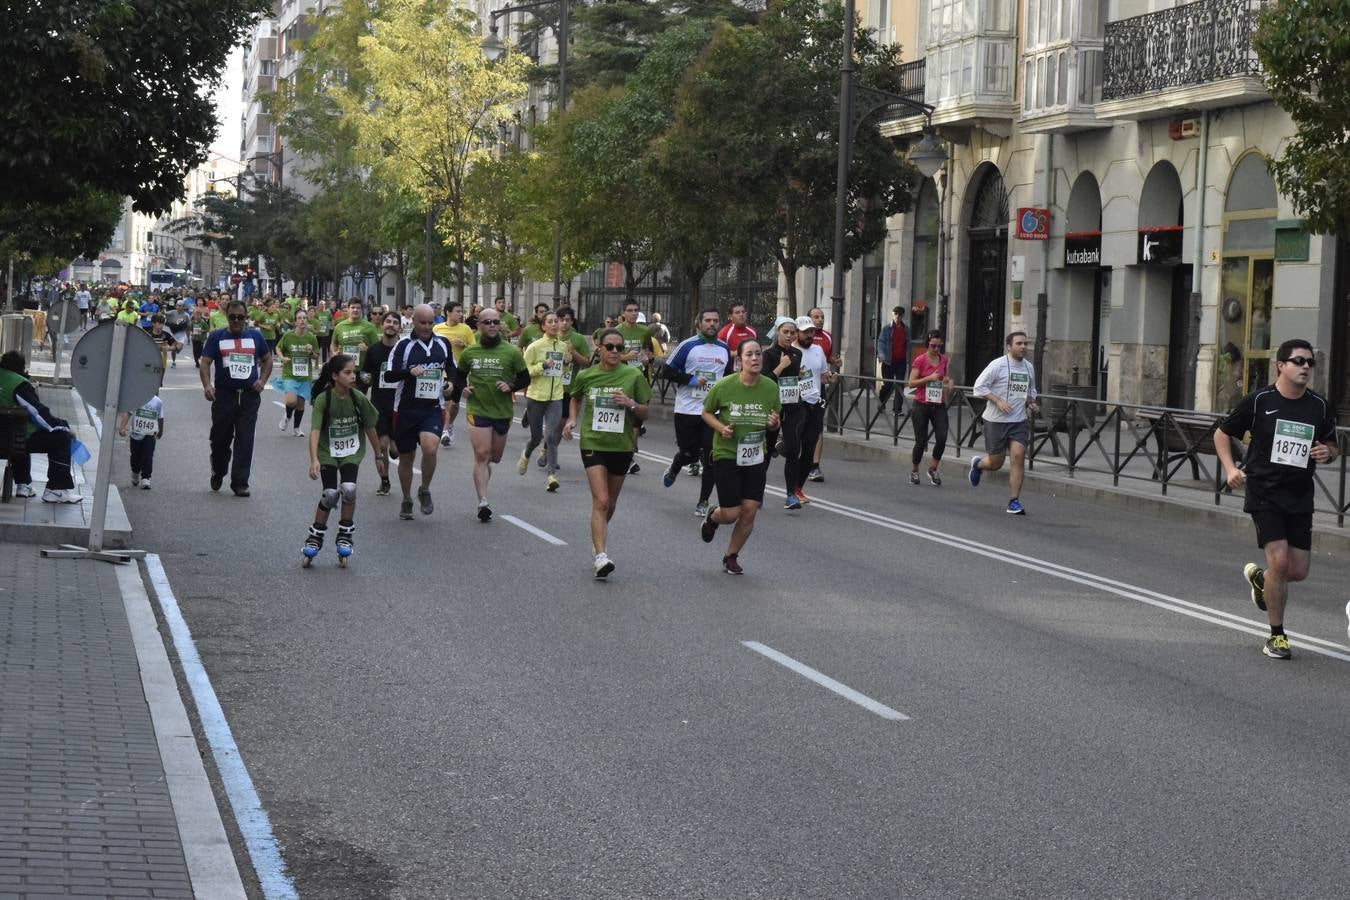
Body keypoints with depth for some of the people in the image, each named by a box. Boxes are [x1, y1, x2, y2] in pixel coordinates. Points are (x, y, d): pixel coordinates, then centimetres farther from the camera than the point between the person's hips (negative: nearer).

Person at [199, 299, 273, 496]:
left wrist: (262, 380, 2)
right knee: (220, 438, 9)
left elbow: (267, 359, 19)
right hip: (224, 395, 0)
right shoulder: (216, 337, 4)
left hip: (250, 396, 1)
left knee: (245, 441, -3)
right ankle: (218, 473, 33)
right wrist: (207, 385, -18)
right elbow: (205, 363, -1)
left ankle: (240, 483, 1)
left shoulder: (255, 336, 9)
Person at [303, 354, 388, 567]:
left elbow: (369, 427, 2)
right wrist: (314, 460, -41)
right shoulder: (323, 399, -20)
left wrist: (379, 455, 10)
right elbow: (315, 430, -28)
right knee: (330, 494, -14)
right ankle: (315, 537, 8)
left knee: (349, 488, -20)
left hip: (352, 452, 2)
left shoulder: (358, 398, -11)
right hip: (328, 452, -2)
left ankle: (345, 536, 1)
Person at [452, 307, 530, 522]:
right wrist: (463, 388, -3)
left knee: (495, 457, 14)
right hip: (477, 410, -1)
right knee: (481, 455, -12)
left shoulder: (511, 352, -2)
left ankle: (483, 477, 49)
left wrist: (510, 386, -14)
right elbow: (459, 375, 17)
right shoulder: (469, 353, 3)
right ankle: (483, 502, -13)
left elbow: (525, 379, 5)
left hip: (502, 412, 1)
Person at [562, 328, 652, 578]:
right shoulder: (585, 376, -1)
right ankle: (601, 556, -20)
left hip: (622, 445, 2)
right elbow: (575, 398, 20)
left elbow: (645, 411, 3)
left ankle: (598, 537, 44)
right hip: (593, 443, -2)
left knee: (610, 503, 16)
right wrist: (572, 420, 3)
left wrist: (630, 404, -17)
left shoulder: (633, 376, -4)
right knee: (600, 501, -15)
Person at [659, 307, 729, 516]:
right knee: (689, 453, 5)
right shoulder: (688, 346, -5)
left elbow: (728, 376, 25)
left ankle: (703, 502, 4)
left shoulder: (724, 349, 10)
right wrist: (692, 380, -14)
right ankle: (673, 470, 41)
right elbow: (667, 371, -5)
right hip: (687, 410, -3)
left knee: (711, 459, -5)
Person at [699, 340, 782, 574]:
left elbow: (774, 424, 10)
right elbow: (707, 413, 2)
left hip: (757, 456, 3)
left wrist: (773, 424, -13)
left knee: (750, 511, -1)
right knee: (731, 514, -4)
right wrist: (721, 428, -16)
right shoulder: (724, 386, -13)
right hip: (727, 454, -3)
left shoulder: (770, 387, -4)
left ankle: (731, 557, 21)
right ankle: (712, 517, 35)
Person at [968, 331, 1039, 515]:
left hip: (1019, 421, 4)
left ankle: (1014, 502, -7)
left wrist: (1031, 402, 5)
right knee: (995, 463, 4)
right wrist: (998, 401, -20)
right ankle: (978, 464, 41)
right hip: (996, 421, -4)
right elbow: (979, 387, -10)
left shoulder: (1028, 367, 9)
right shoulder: (998, 365, -10)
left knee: (1018, 456, -13)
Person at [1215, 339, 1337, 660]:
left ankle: (1258, 577, 38)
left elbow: (1332, 445, 18)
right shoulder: (1259, 401, -6)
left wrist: (1327, 452, -6)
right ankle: (1277, 635, 3)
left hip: (1300, 496, 4)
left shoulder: (1319, 406, 3)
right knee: (1279, 560, -14)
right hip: (1263, 492, -4)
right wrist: (1230, 468, -10)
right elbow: (1222, 434, 5)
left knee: (1299, 570, 2)